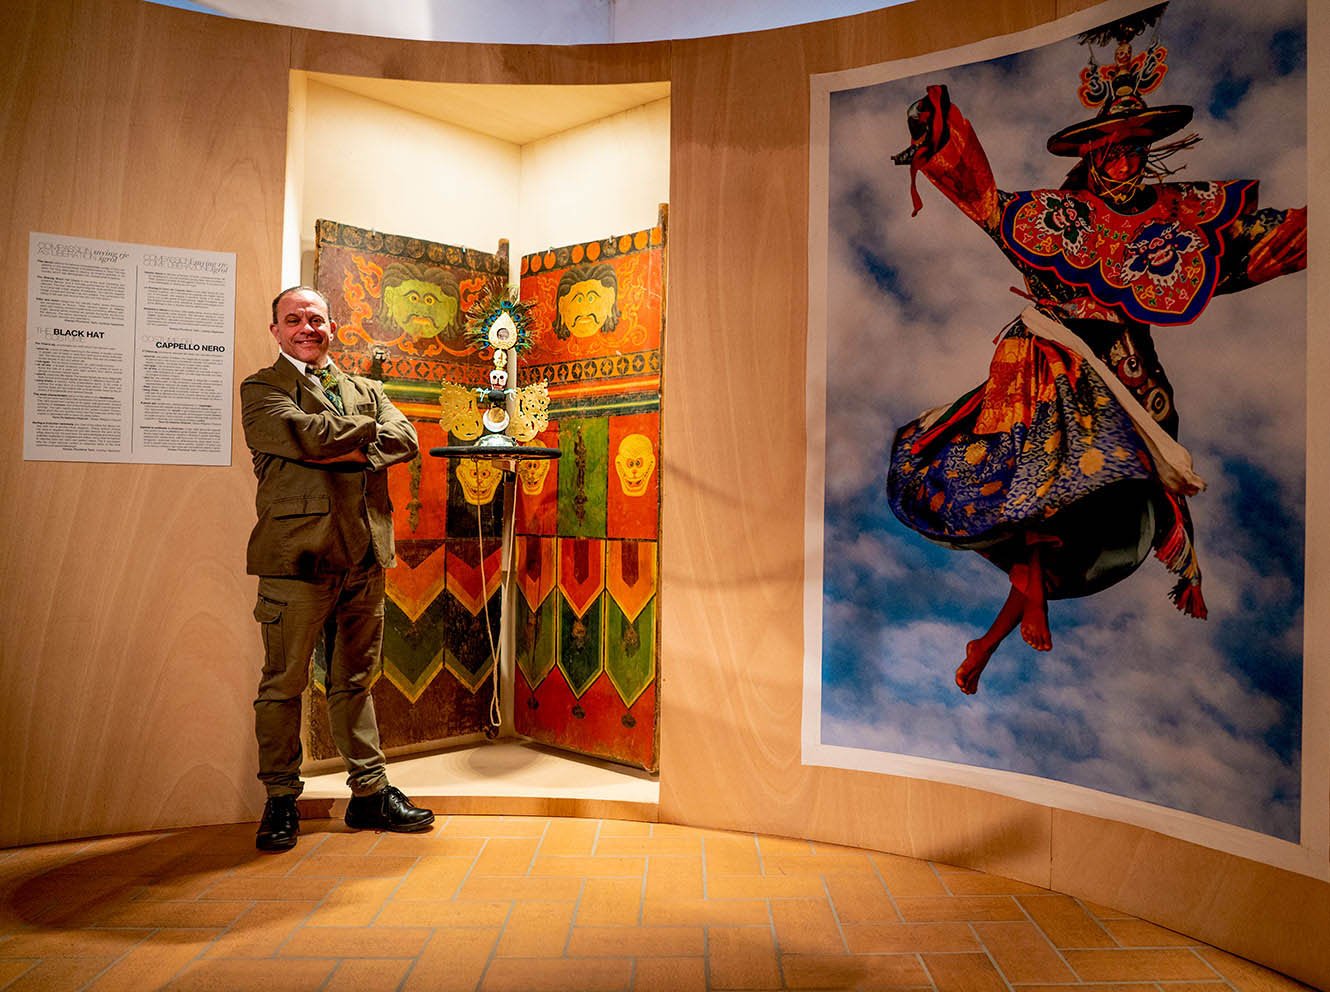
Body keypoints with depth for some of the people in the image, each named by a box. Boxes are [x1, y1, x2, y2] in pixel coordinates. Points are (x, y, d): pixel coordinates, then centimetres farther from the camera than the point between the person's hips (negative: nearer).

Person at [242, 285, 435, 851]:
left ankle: (370, 792, 21)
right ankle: (281, 801, 17)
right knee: (283, 683, 2)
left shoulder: (364, 390, 20)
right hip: (297, 553, -4)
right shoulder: (261, 390, 6)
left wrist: (346, 450, -11)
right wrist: (368, 431, 0)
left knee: (356, 679, 12)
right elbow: (308, 436, -14)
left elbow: (405, 440, 2)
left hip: (364, 554, 4)